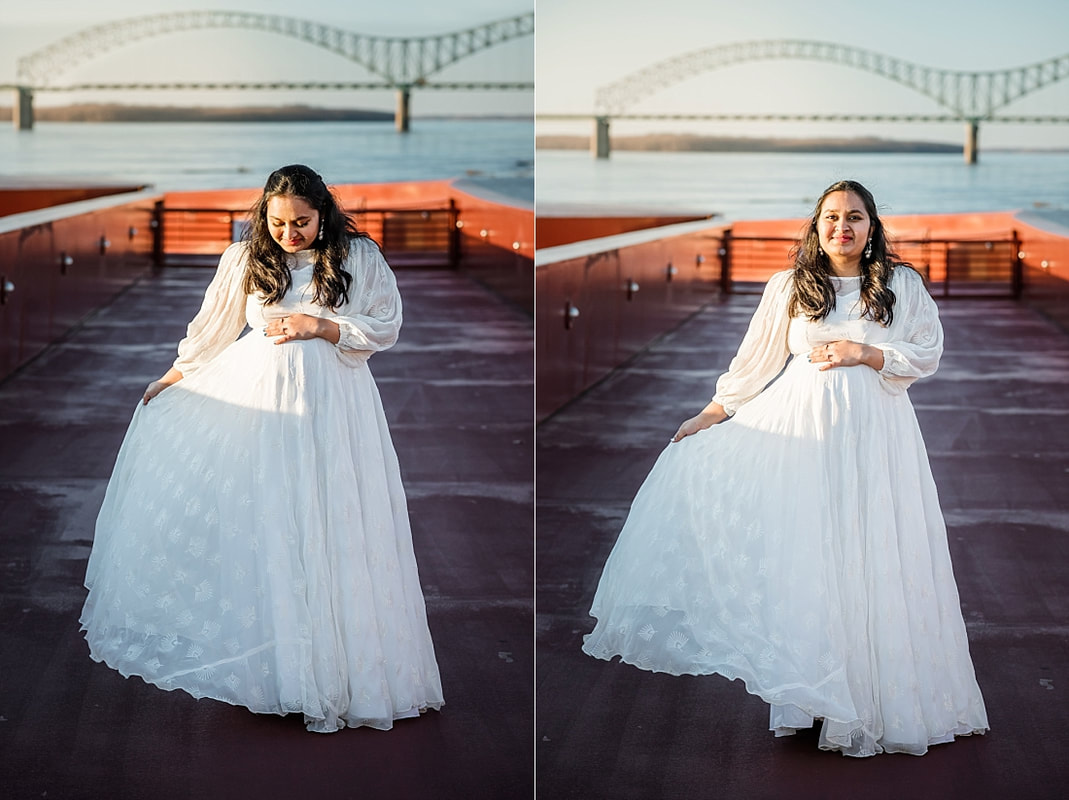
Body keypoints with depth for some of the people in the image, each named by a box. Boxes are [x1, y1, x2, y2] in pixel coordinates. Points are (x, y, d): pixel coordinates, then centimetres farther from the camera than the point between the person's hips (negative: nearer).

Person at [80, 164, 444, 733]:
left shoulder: (359, 258, -3)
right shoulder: (245, 259, 4)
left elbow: (385, 327, -2)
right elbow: (213, 325, 14)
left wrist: (320, 327, -13)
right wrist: (174, 376, 17)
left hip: (329, 401, -2)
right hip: (252, 390, 2)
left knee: (325, 526, -1)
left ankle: (331, 662, 7)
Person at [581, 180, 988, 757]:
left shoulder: (902, 285, 5)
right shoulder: (789, 287, 7)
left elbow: (928, 355, 2)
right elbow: (756, 361, 8)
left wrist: (867, 353, -11)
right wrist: (711, 415, 4)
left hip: (872, 431, -1)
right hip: (798, 425, 1)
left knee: (869, 559, -2)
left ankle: (869, 693, 10)